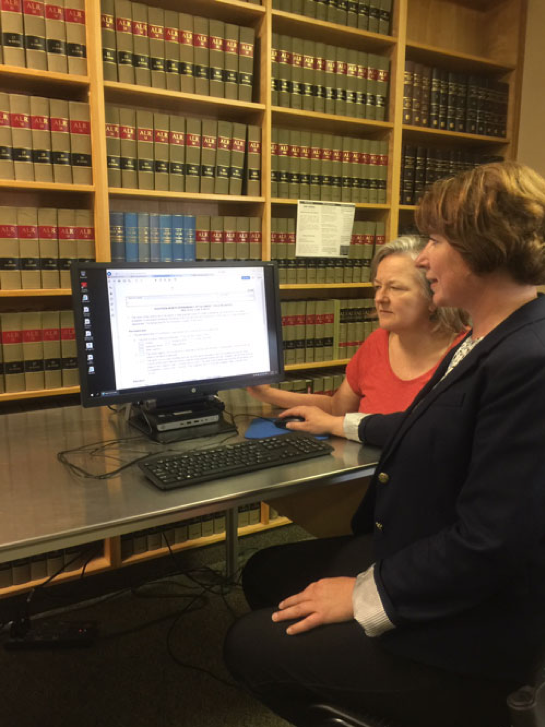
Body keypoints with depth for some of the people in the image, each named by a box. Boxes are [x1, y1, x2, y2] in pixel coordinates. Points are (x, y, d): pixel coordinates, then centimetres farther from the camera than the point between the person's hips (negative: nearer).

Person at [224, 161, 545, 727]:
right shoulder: (490, 339, 2)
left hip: (457, 635, -9)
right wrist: (346, 425, 28)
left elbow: (492, 542, -29)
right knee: (263, 573, 15)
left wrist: (368, 597, -18)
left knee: (248, 645, -1)